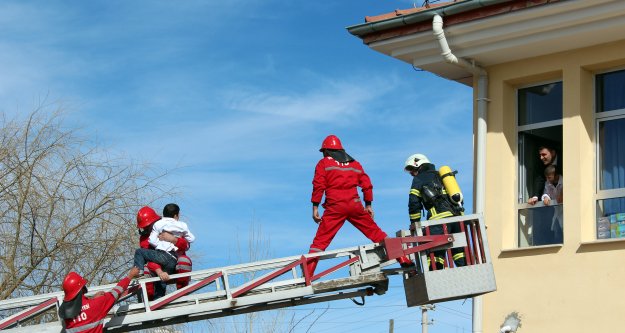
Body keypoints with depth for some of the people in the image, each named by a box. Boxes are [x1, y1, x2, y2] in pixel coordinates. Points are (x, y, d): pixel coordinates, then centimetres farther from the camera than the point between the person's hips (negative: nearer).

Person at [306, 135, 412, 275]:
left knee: (320, 241, -4)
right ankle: (403, 259, 10)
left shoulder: (324, 163, 8)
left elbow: (319, 186, -3)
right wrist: (368, 205, 23)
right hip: (355, 205, 3)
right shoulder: (354, 163, 19)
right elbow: (367, 185, 16)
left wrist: (315, 208, -3)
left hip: (334, 207, -3)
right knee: (376, 233, 12)